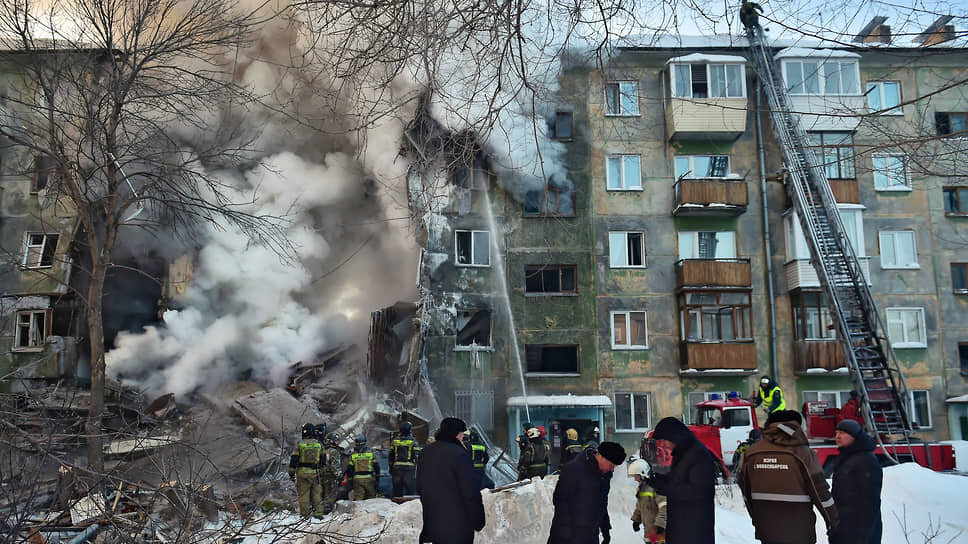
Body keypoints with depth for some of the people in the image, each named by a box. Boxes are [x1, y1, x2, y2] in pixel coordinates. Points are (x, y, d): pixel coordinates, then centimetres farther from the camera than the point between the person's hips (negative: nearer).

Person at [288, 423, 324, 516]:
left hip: (302, 472, -2)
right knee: (316, 493, 11)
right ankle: (318, 511, 9)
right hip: (315, 473, 2)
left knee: (303, 493, 3)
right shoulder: (319, 444, 3)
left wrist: (291, 473, 3)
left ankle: (305, 513, 3)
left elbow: (293, 459, -4)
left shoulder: (300, 444, -4)